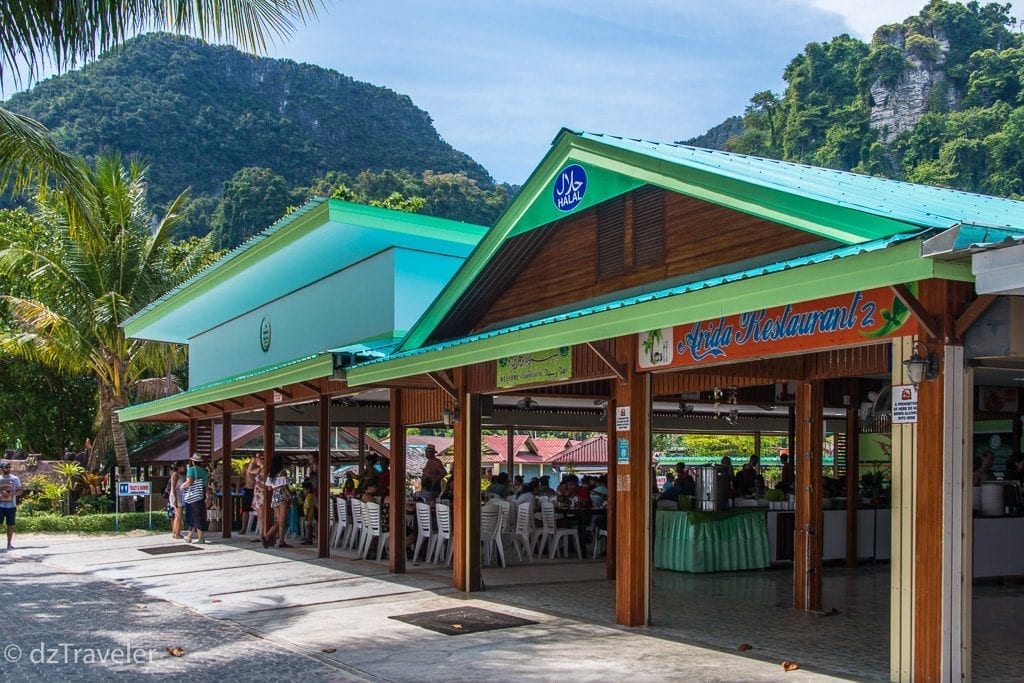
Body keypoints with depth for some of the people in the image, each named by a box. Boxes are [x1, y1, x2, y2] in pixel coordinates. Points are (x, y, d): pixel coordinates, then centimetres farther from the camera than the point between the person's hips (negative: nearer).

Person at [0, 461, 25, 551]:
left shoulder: (15, 479, 5)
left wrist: (12, 494, -13)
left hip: (11, 505, 1)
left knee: (10, 524, 2)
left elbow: (20, 491, 5)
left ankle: (9, 544, 10)